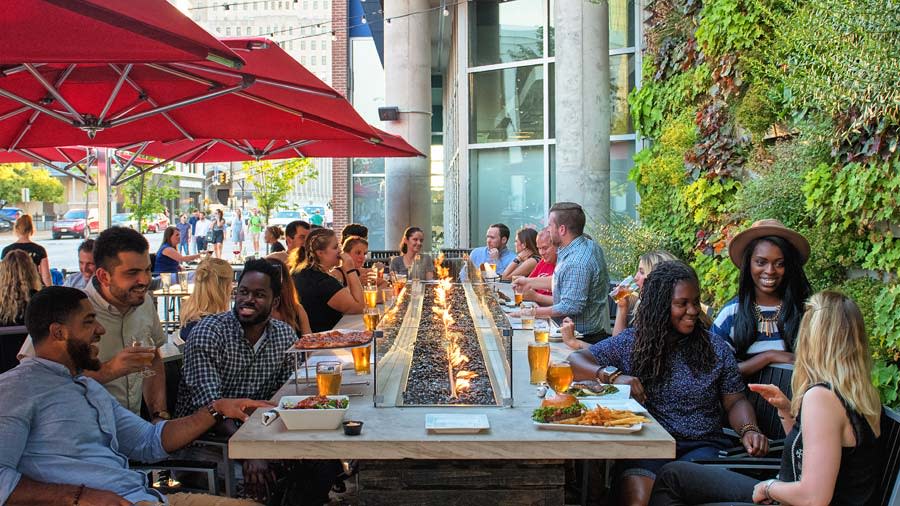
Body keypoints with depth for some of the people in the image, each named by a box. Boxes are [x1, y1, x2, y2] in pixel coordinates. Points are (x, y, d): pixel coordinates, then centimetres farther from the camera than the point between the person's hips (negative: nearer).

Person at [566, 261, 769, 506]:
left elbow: (735, 401, 13)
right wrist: (611, 375, -15)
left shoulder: (715, 347, 11)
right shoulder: (630, 343, 7)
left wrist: (749, 430, -8)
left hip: (702, 445, 1)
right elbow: (574, 361, 3)